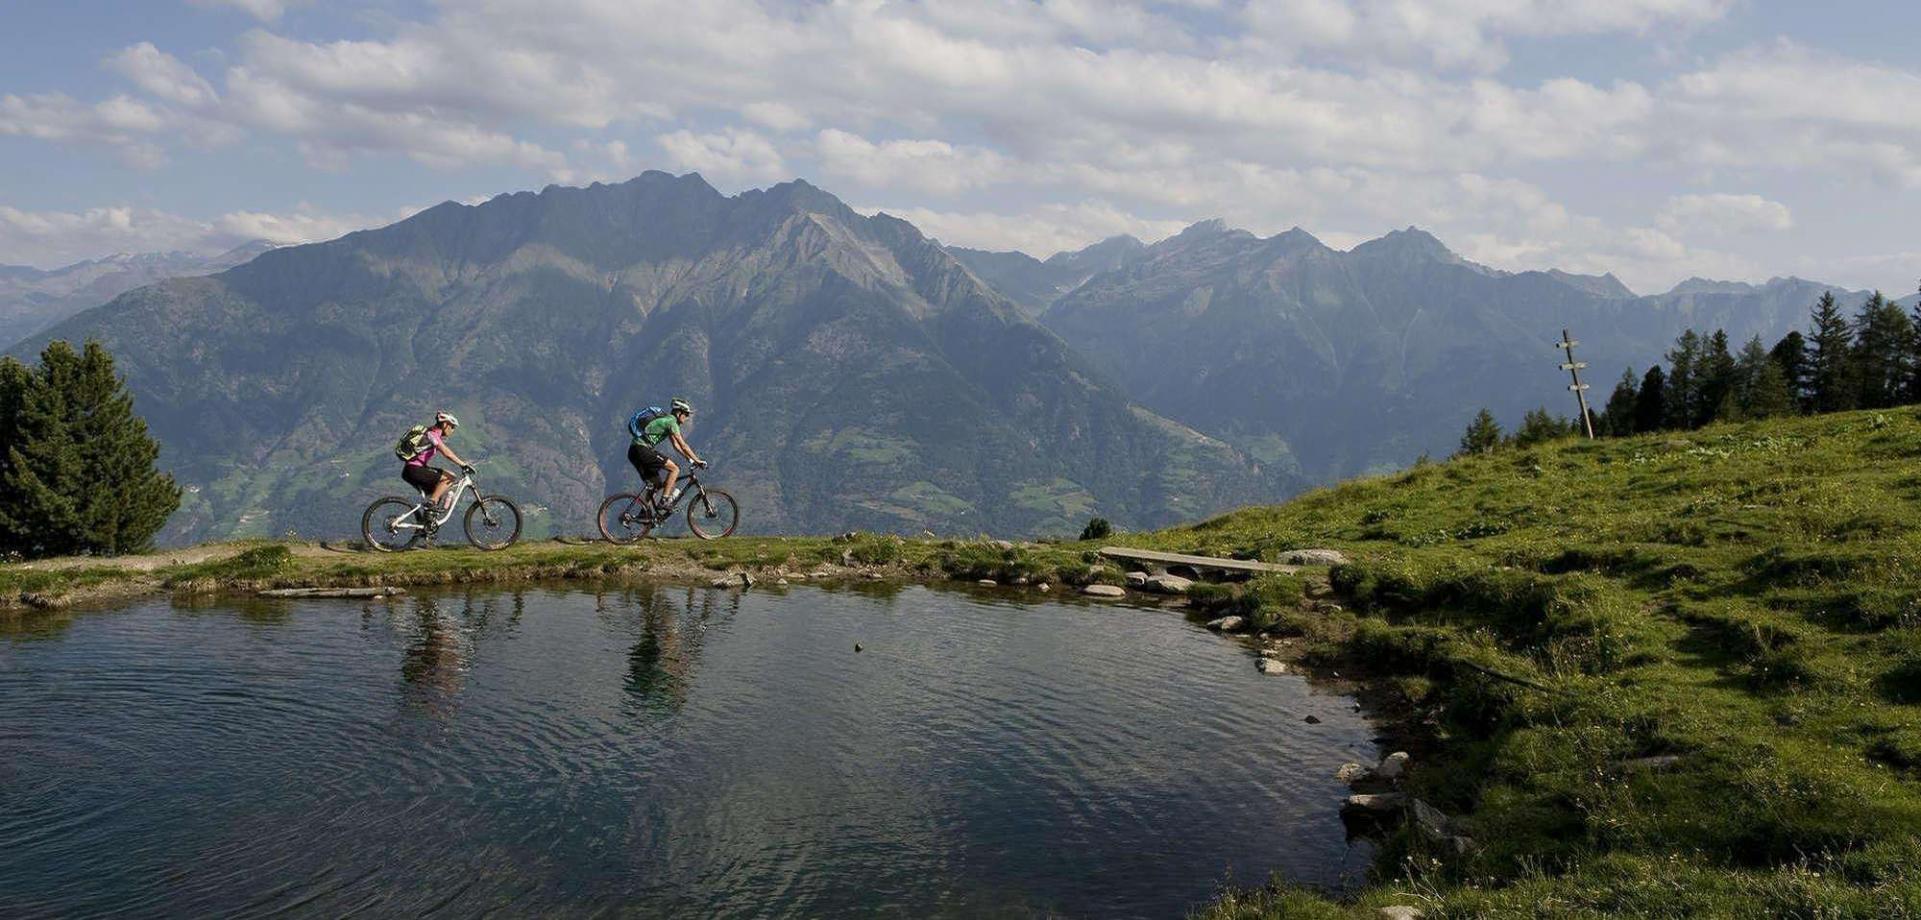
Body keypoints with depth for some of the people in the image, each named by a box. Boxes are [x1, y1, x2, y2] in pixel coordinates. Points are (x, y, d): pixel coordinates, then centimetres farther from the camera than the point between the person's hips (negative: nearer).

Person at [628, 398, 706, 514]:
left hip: (634, 452, 10)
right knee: (674, 469, -8)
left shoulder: (667, 420, 23)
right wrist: (698, 461, -4)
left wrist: (690, 459, 22)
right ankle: (664, 501, -12)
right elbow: (683, 445, -9)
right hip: (642, 449, -10)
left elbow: (676, 445, 27)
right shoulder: (671, 421, -7)